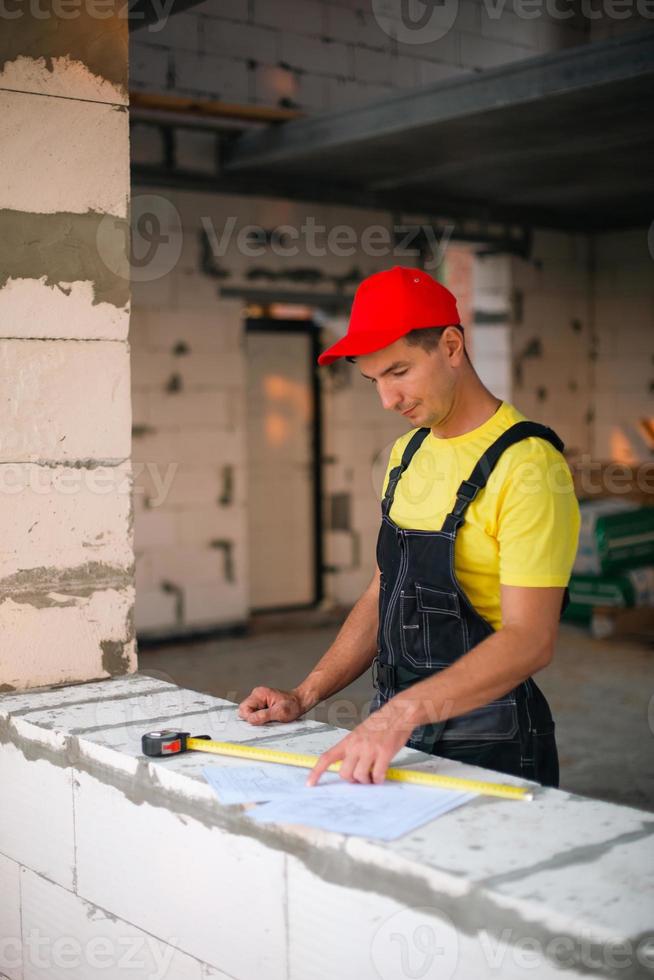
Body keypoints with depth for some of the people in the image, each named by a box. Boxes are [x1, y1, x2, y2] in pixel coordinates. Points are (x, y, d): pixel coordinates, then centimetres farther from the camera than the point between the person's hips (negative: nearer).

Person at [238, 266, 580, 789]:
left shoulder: (527, 465, -18)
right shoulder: (407, 453, 9)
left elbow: (530, 639, -24)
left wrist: (404, 711, -35)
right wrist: (306, 695, 4)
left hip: (485, 745, -7)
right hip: (394, 727, 7)